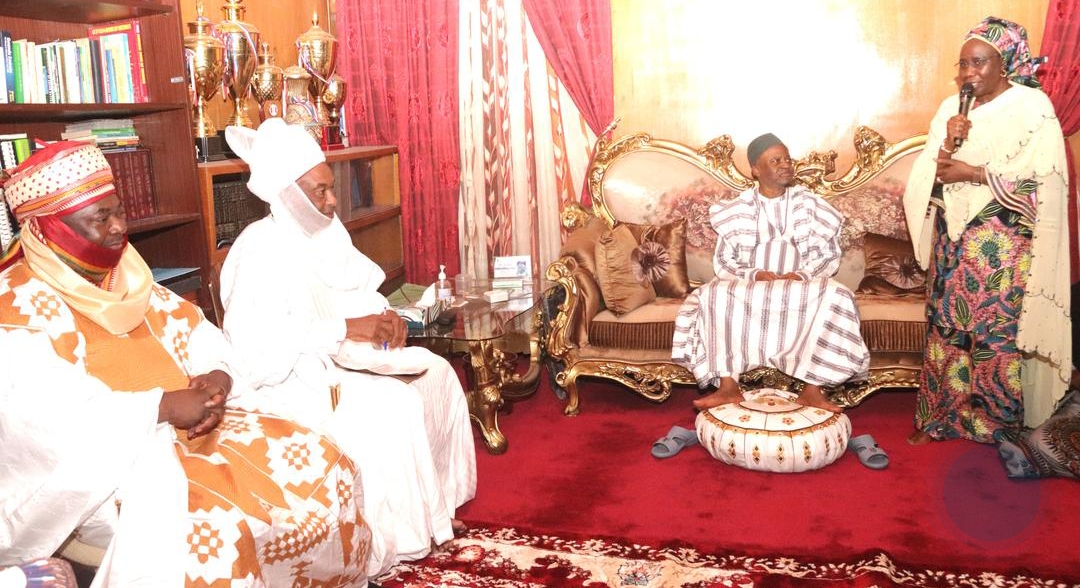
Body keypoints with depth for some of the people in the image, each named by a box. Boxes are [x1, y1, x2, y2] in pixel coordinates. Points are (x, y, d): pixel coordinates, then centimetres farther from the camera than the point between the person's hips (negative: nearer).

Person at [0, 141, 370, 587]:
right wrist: (165, 406, -23)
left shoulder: (126, 279, 12)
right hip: (105, 468, -7)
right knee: (213, 530, -34)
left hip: (186, 430, 8)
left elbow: (199, 339, 14)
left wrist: (215, 381, -9)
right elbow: (49, 417, -25)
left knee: (324, 466, -3)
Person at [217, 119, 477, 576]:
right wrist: (345, 329, -27)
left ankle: (434, 498, 14)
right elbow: (256, 343, -29)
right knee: (391, 405, -25)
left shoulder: (327, 231, 3)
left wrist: (383, 317, -10)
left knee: (434, 374, 3)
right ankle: (390, 538, -9)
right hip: (286, 375, -9)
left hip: (336, 356, 9)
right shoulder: (261, 250, -21)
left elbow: (357, 294, 13)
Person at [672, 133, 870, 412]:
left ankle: (812, 389, -27)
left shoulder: (809, 204, 7)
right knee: (711, 297, -30)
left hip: (802, 287, 0)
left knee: (836, 298, -32)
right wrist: (754, 275, -17)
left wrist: (801, 275, -16)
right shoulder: (738, 210, 6)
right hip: (748, 288, 0)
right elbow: (723, 262, 3)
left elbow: (830, 255, 4)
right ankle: (728, 386, -27)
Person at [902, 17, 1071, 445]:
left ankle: (994, 423, 14)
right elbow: (924, 181, 6)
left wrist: (974, 174, -15)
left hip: (1001, 247, -5)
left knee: (997, 333, -1)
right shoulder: (951, 108, 9)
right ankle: (938, 417, 17)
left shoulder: (1032, 108, -5)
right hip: (952, 242, 5)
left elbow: (1043, 183, -13)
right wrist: (948, 145, -13)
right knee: (945, 326, 7)